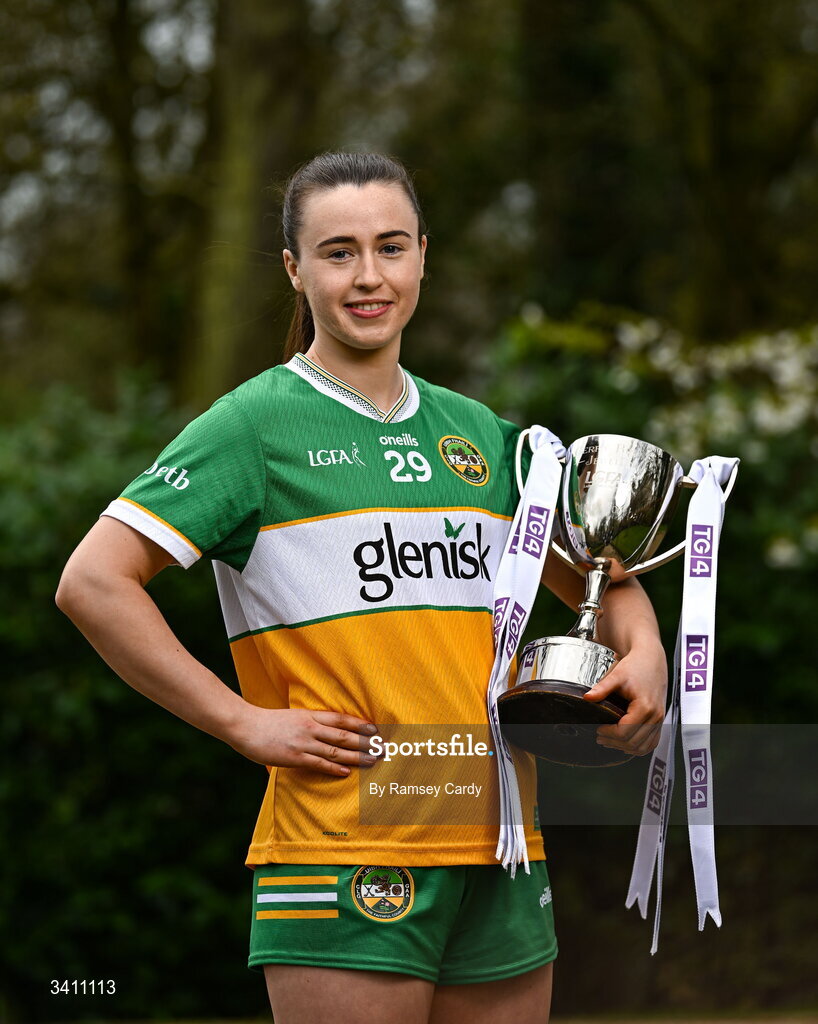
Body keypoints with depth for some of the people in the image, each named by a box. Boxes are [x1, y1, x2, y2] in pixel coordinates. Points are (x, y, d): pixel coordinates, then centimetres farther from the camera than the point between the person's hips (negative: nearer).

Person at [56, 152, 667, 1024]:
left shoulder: (479, 433, 16)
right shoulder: (258, 423, -1)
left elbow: (597, 580, 28)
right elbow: (94, 582, -9)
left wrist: (643, 653, 6)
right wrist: (246, 724, -12)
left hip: (497, 846, 6)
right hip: (342, 848, -6)